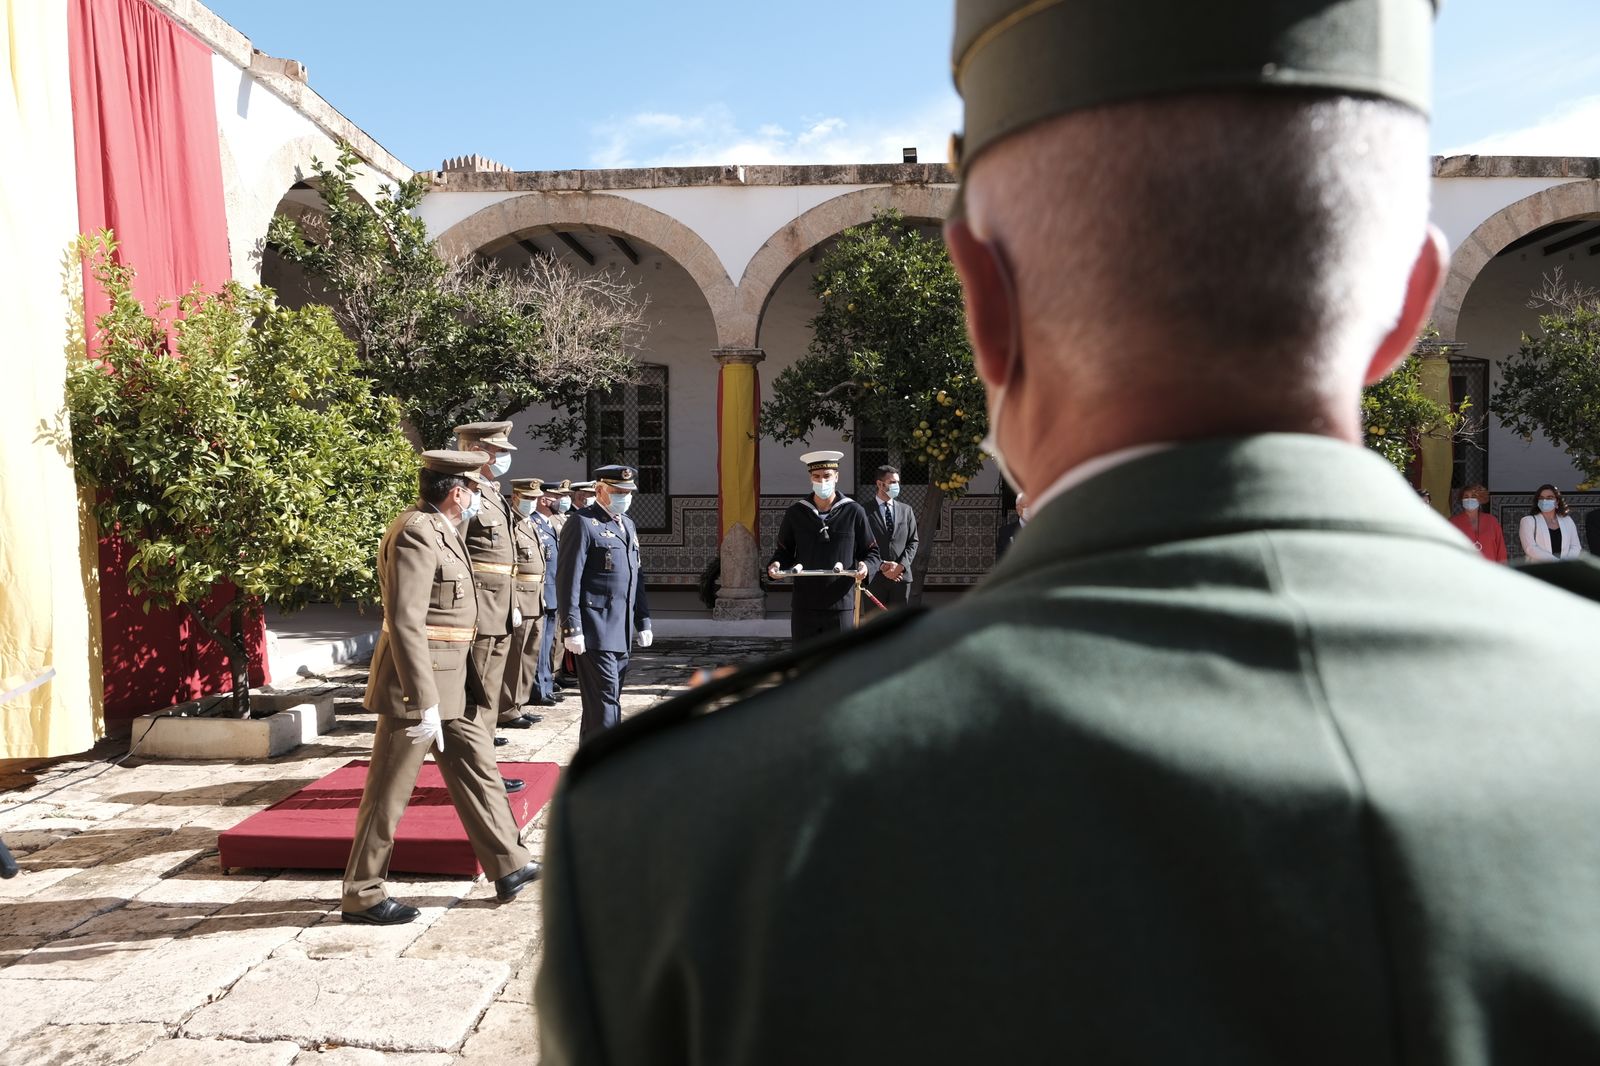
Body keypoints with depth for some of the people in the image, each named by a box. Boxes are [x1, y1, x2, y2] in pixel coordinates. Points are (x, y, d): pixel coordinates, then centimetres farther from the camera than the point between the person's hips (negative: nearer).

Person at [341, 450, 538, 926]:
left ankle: (509, 867, 27)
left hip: (455, 681, 10)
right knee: (389, 793, 3)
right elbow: (405, 622, -26)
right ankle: (361, 895, 17)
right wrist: (424, 702, -27)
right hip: (418, 680, -10)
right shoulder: (415, 533, -20)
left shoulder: (441, 528, 11)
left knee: (478, 769, 16)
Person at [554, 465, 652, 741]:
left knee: (609, 697, 13)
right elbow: (568, 579, -13)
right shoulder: (582, 522, -7)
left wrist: (643, 621, 18)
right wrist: (572, 628, -17)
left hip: (623, 631, 8)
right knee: (605, 699, -8)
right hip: (595, 632, -8)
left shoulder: (628, 524, 19)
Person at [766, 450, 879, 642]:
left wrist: (866, 566, -16)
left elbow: (871, 552, 6)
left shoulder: (854, 512, 0)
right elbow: (784, 551, 13)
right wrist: (776, 565, -9)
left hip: (841, 605, -1)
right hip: (804, 605, 2)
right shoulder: (795, 513, 4)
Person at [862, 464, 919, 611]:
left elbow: (913, 541, 9)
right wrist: (881, 566, -14)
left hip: (901, 576, 3)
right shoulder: (865, 509, 0)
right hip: (874, 578, -3)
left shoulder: (906, 510, 13)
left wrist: (901, 565, -6)